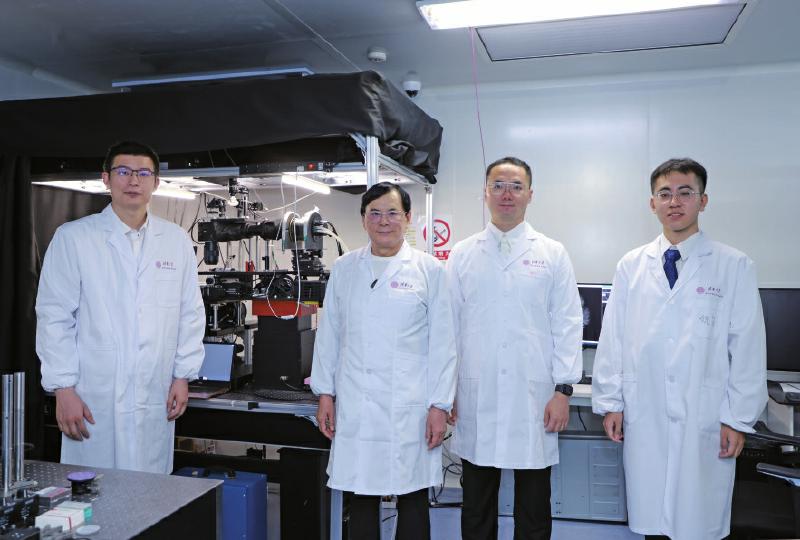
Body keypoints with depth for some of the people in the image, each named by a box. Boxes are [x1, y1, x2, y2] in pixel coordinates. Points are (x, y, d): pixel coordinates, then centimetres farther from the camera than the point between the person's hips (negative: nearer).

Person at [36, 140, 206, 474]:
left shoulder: (177, 241, 6)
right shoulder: (73, 238, 0)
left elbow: (190, 314, 9)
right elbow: (54, 317, -2)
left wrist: (183, 375, 6)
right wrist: (63, 389, -6)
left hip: (156, 402, 2)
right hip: (94, 401, -2)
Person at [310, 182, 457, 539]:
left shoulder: (429, 270, 0)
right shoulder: (343, 268, 7)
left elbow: (443, 344, -2)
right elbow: (329, 335, 10)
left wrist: (440, 405, -5)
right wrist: (325, 393, 6)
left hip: (410, 407, -2)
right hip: (355, 407, 2)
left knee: (413, 498, 8)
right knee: (361, 498, 11)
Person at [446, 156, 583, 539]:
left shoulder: (553, 254, 3)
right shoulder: (462, 255, 6)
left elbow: (567, 324, 1)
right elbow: (449, 324, 5)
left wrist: (563, 390, -5)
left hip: (534, 398, -1)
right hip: (476, 398, 1)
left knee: (534, 507, 12)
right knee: (476, 507, 13)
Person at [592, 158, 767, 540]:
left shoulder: (734, 267, -2)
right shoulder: (631, 266, 3)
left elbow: (748, 347, -2)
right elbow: (612, 338, 4)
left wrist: (738, 419, -3)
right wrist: (610, 402, 3)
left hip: (705, 423, -1)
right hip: (644, 419, 2)